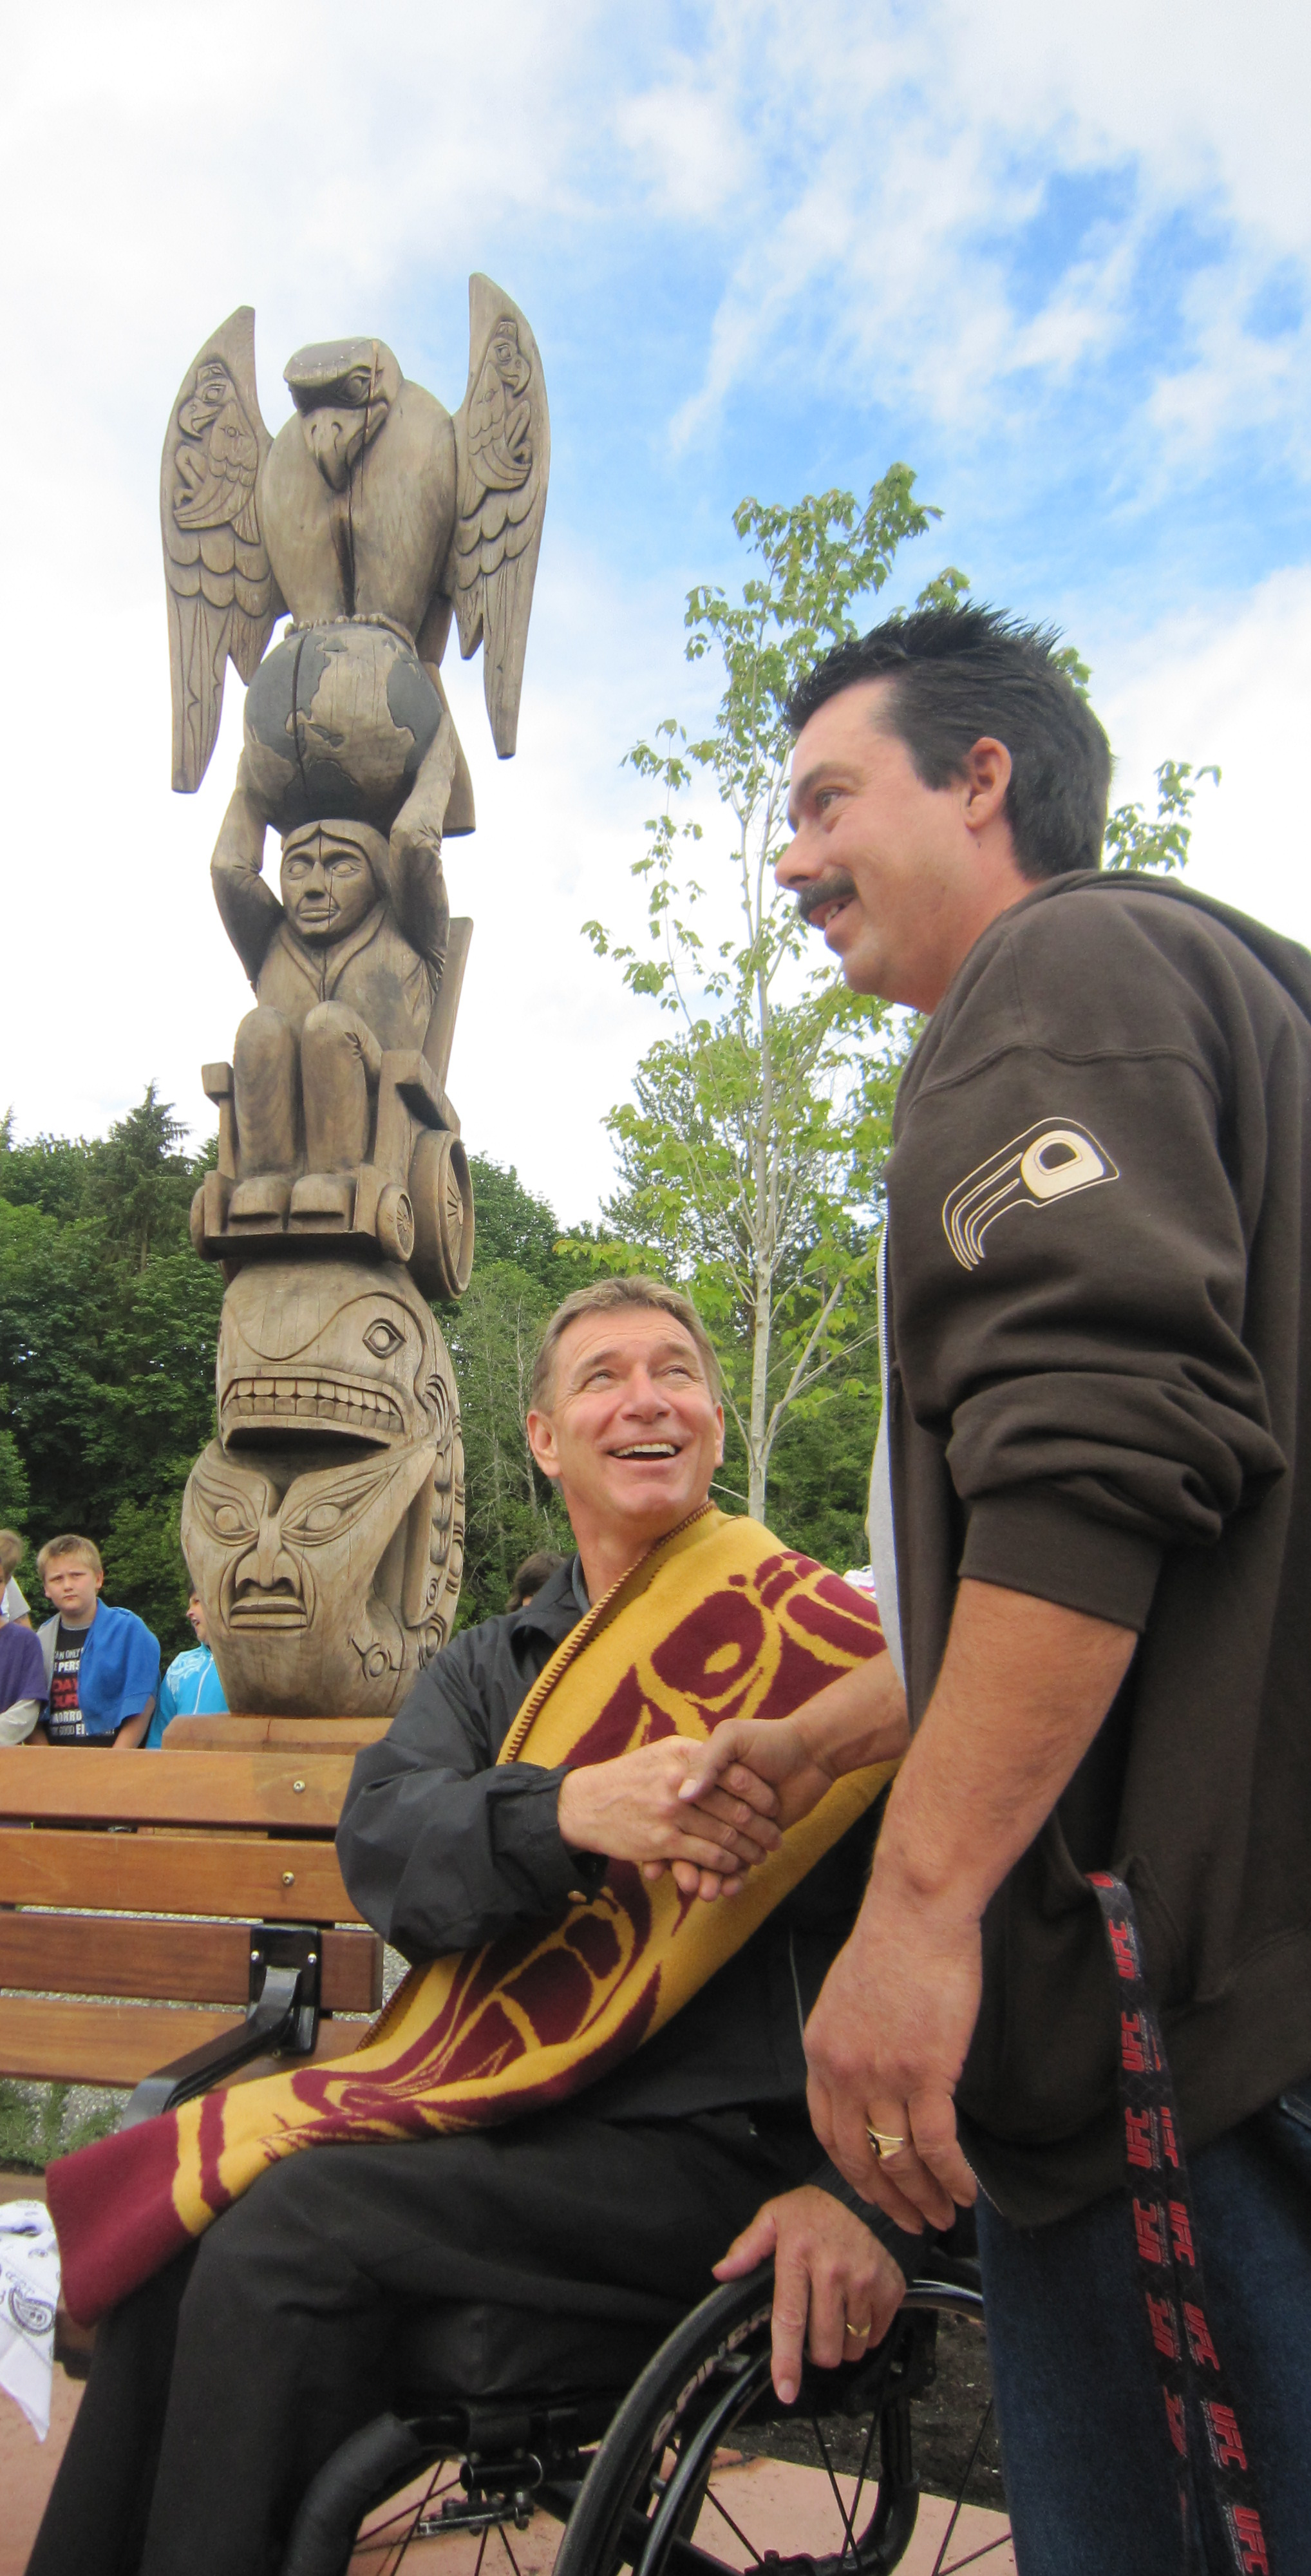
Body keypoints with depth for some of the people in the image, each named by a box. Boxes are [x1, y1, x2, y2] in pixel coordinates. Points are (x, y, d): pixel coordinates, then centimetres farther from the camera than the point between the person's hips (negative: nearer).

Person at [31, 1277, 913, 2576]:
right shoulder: (487, 1665, 12)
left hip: (718, 2150, -5)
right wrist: (572, 1811, -27)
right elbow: (383, 1846, -7)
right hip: (513, 2119, 6)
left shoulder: (812, 1636, -5)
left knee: (291, 2227, -21)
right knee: (182, 2217, -12)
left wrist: (862, 2189, -21)